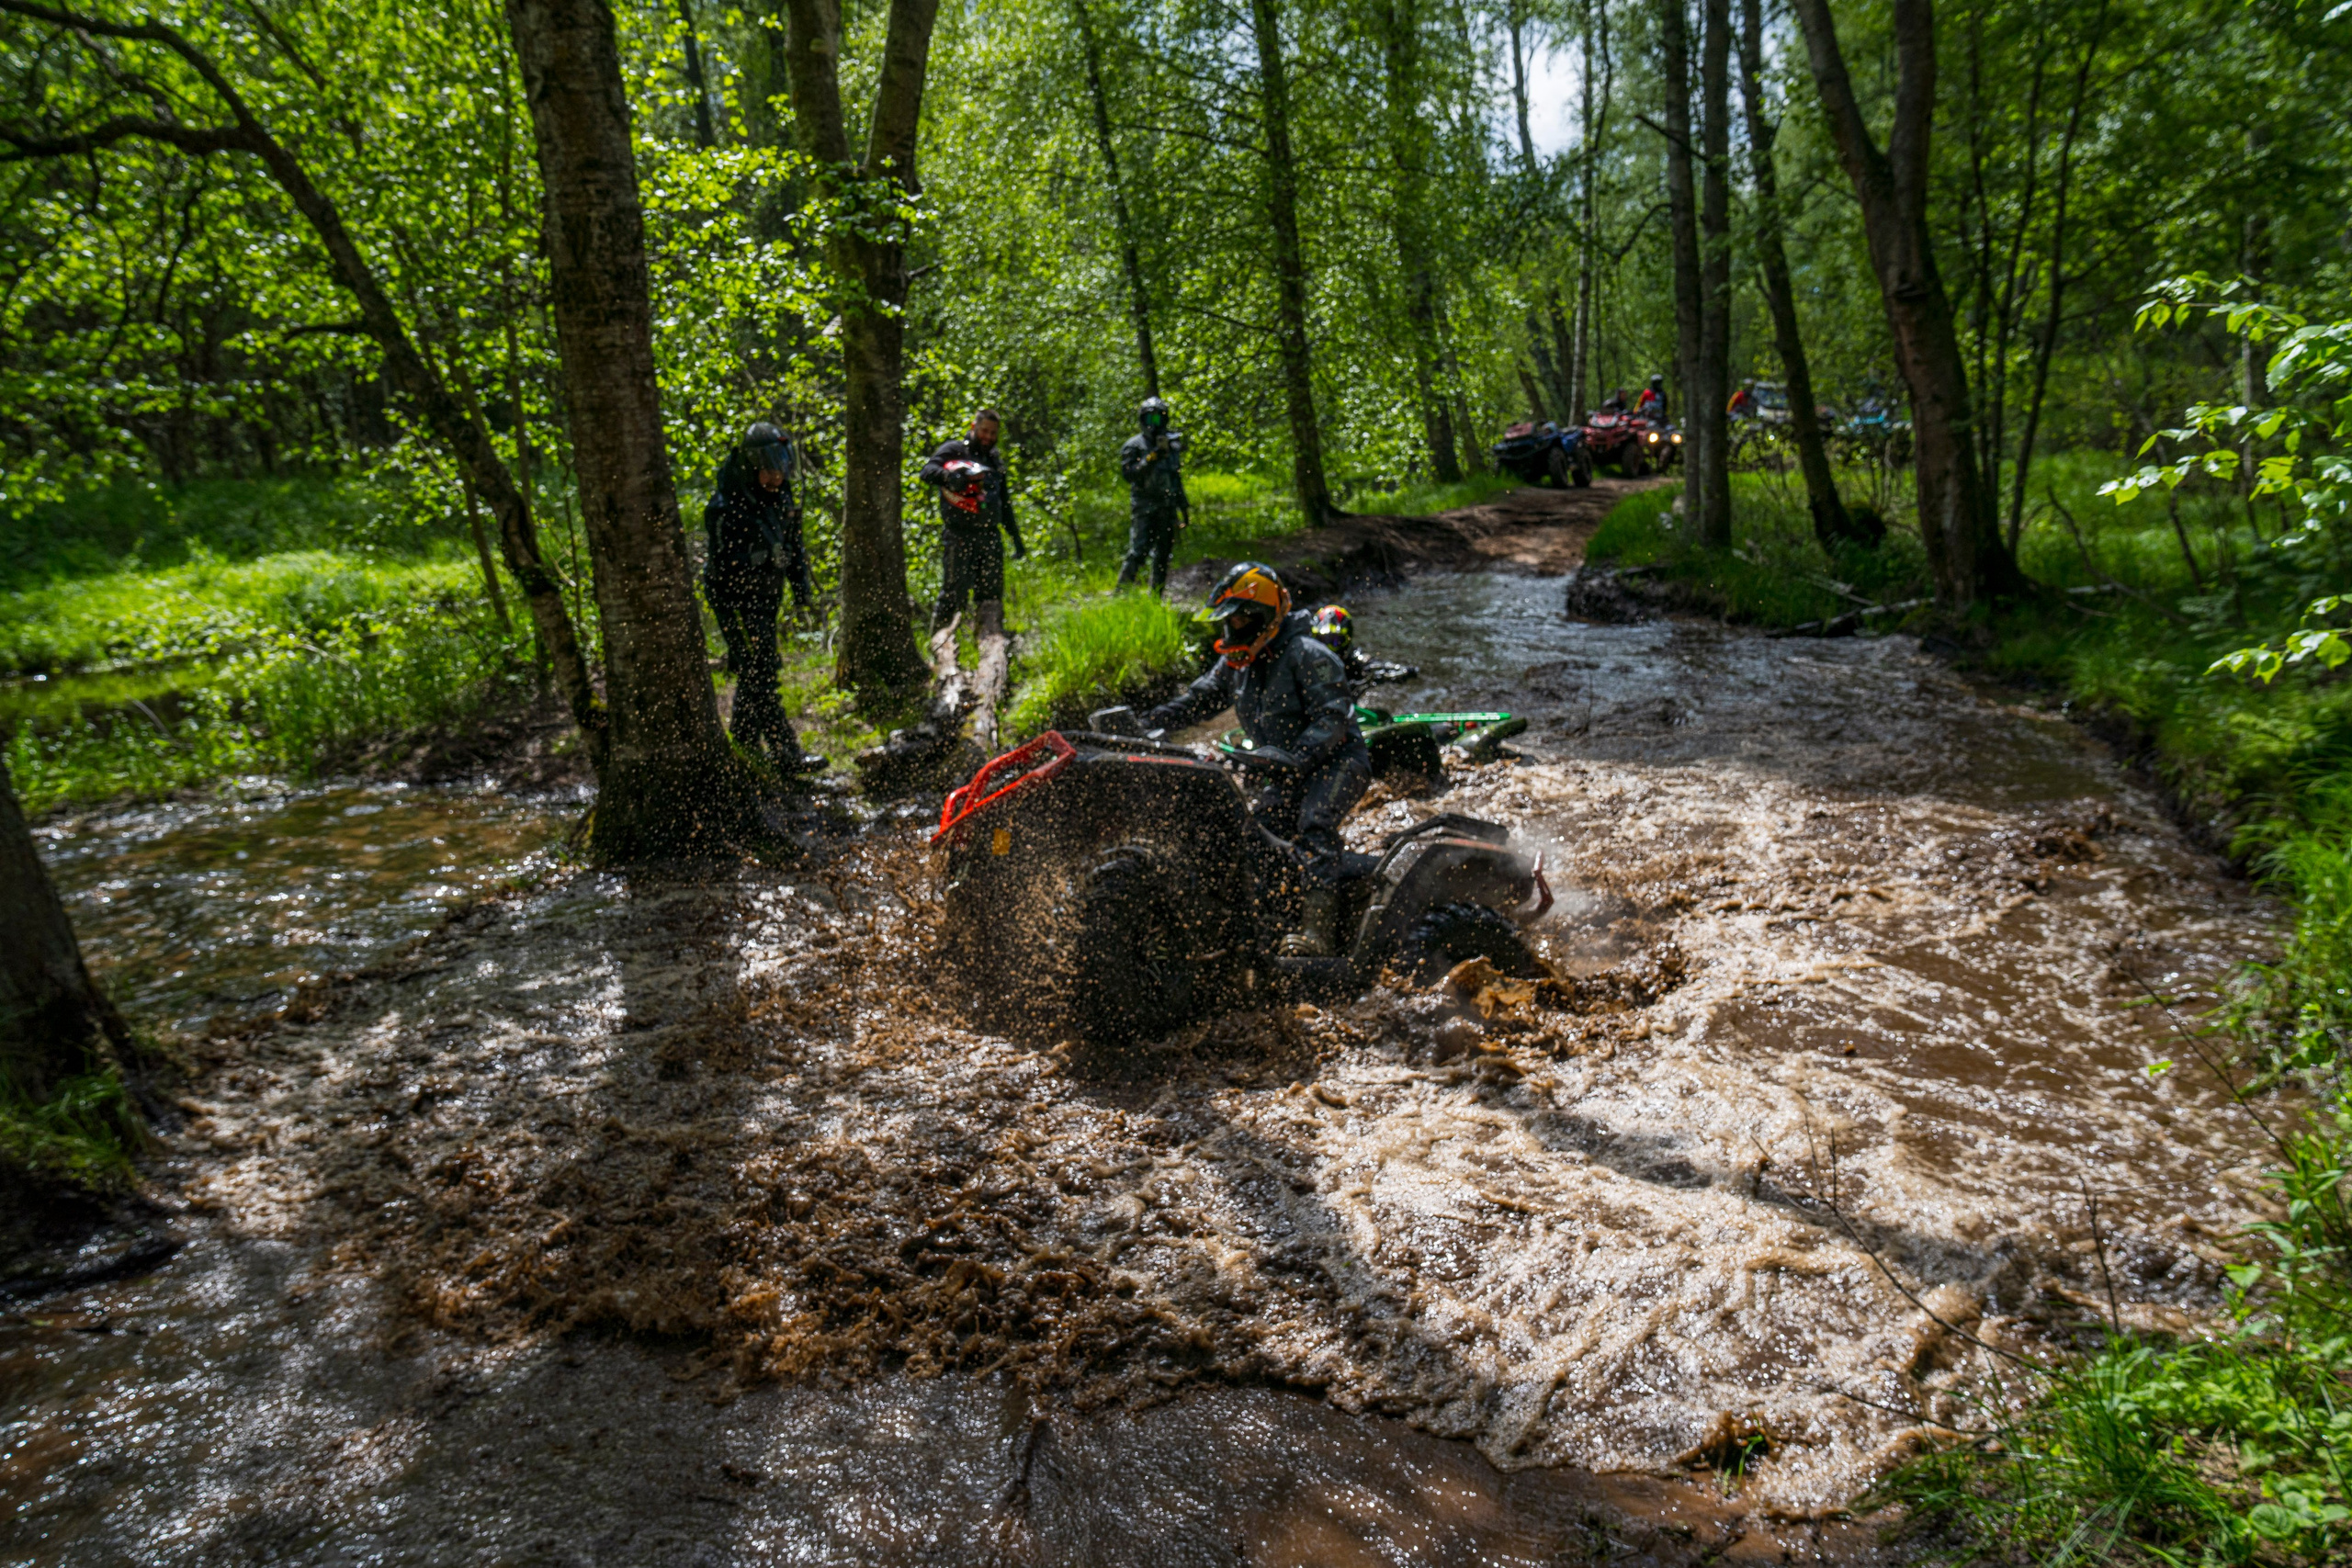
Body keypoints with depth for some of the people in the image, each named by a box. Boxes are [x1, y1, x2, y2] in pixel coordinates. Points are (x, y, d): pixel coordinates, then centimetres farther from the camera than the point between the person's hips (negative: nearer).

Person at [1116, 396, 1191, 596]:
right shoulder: (1134, 446, -1)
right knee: (1138, 551, -15)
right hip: (1144, 508, -5)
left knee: (1162, 556, 6)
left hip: (1167, 509, 5)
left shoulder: (1172, 445, 14)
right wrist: (1151, 458, -23)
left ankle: (1156, 598, 13)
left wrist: (1185, 507, 20)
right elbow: (1128, 474, -15)